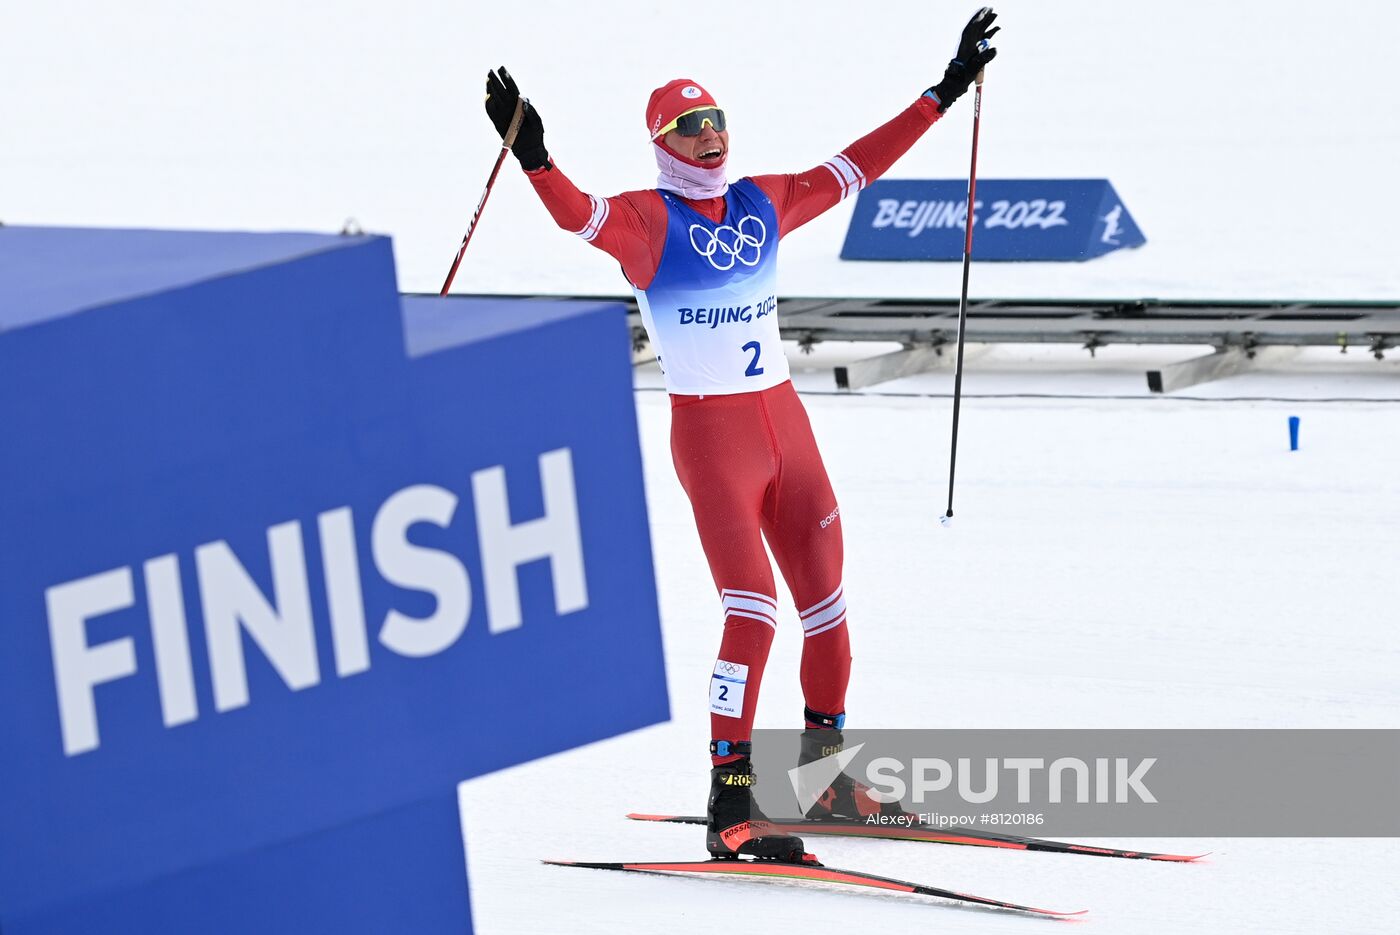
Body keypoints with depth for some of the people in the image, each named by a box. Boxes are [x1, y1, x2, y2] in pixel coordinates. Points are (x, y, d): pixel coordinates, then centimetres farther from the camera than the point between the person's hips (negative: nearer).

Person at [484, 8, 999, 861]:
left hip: (785, 423, 7)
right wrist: (534, 158, -46)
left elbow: (856, 167, 16)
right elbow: (578, 213, -27)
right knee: (753, 609, -15)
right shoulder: (648, 220, -8)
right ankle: (730, 804, -12)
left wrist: (946, 92, 19)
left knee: (825, 599, 12)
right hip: (712, 437, -7)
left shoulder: (763, 204, 9)